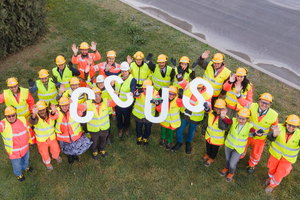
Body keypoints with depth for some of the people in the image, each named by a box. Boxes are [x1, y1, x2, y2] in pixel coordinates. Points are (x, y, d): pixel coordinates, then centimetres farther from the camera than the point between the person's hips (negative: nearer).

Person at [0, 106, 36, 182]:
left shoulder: (22, 119, -17)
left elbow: (29, 130, -3)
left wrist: (32, 141, 9)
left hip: (25, 147, 3)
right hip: (13, 151, -3)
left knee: (26, 159, 32)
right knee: (17, 164, 23)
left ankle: (25, 167, 67)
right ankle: (18, 174, 57)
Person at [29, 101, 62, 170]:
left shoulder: (50, 114, -22)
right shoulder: (36, 117, -28)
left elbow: (54, 116, -46)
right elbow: (32, 121, -51)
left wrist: (53, 112, -73)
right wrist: (34, 114, -75)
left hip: (52, 137, 2)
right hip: (41, 140, -2)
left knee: (56, 149, 25)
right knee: (44, 153, 22)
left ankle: (56, 156, 60)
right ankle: (47, 162, 54)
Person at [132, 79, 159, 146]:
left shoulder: (155, 92, -24)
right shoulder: (140, 91, -25)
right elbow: (136, 95, -46)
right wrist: (138, 92, -71)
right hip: (139, 114, 0)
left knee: (148, 128, 23)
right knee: (138, 127, 25)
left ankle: (145, 138, 57)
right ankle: (139, 137, 59)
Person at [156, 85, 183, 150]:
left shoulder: (177, 99, -27)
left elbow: (181, 104, -51)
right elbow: (160, 110, -15)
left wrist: (180, 98, -72)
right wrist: (158, 105, -36)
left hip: (173, 122, -2)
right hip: (164, 120, 2)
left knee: (171, 133, 24)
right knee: (163, 130, 29)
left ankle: (169, 142, 56)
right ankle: (163, 139, 62)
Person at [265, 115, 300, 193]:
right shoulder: (280, 128, -27)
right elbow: (269, 137, -39)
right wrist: (274, 134, -63)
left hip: (288, 157, 0)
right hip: (276, 153, 1)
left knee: (280, 173, 12)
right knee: (272, 167, 24)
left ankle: (272, 184, 42)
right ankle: (271, 177, 59)